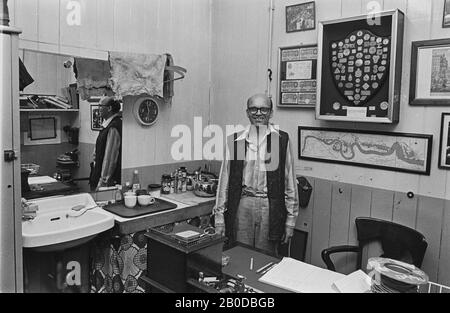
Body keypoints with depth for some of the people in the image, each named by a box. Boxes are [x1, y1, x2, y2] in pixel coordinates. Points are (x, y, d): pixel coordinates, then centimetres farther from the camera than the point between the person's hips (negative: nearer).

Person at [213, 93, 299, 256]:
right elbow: (225, 180, 5)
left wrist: (291, 219, 3)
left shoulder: (281, 139, 1)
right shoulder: (235, 140, 3)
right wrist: (219, 217, 5)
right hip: (241, 205, 1)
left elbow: (289, 182, 3)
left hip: (270, 207, 0)